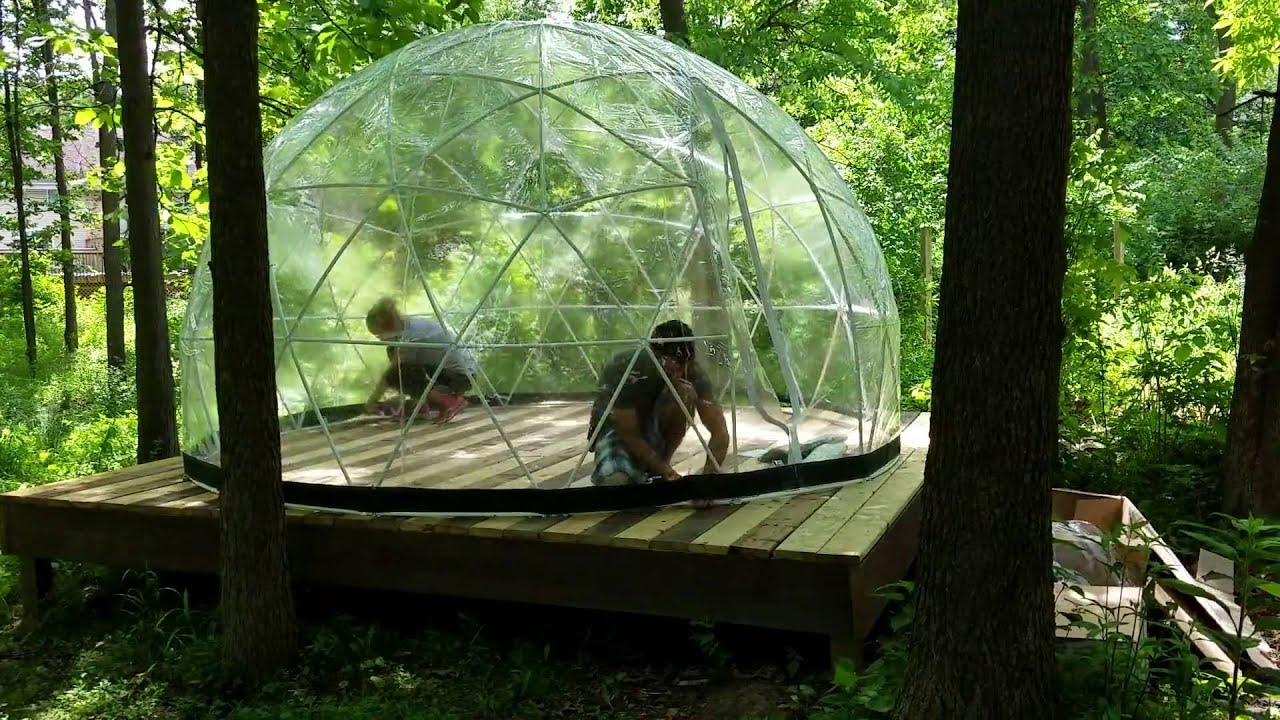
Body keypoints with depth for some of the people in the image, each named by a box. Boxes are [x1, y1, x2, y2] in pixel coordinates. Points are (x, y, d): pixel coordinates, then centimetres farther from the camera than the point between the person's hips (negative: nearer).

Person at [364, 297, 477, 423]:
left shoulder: (411, 337, -22)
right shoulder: (412, 324, 3)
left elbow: (389, 376, -12)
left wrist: (370, 403, 1)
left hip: (461, 377, -9)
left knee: (396, 378, -18)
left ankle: (450, 401, -12)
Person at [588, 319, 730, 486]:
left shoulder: (692, 372, -23)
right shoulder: (626, 369, -33)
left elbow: (720, 432, -26)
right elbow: (631, 436, -26)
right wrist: (668, 473, -29)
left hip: (655, 430, 5)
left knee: (685, 392, -29)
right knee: (616, 482, -38)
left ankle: (655, 471, -10)